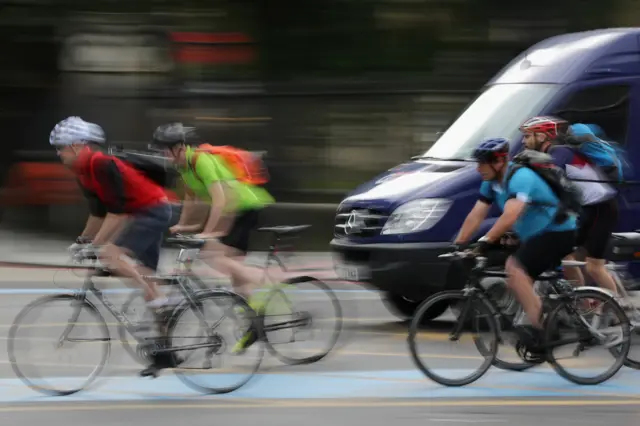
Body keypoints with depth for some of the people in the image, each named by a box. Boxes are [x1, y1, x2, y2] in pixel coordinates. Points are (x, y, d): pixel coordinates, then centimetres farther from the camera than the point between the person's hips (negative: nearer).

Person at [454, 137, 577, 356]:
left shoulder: (521, 178, -25)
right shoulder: (492, 183, 4)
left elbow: (510, 216, -37)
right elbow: (475, 216, 4)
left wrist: (486, 241, -43)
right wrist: (457, 245, -4)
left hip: (558, 233, -10)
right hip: (535, 236, 10)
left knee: (515, 267, -26)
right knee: (517, 281, 6)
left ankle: (536, 326, -27)